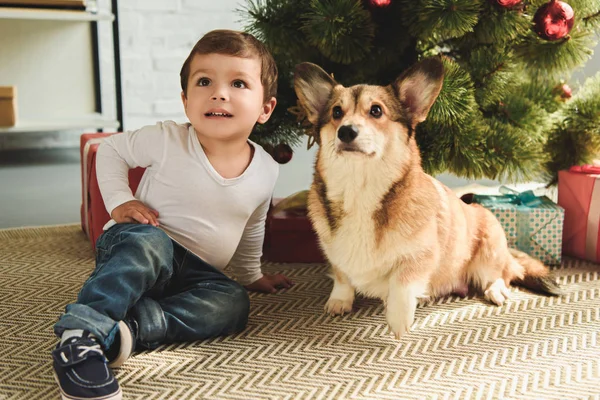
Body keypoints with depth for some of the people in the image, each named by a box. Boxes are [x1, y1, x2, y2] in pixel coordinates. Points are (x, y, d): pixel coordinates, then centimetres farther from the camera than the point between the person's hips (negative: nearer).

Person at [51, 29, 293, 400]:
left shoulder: (266, 170, -2)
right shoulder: (167, 141, -14)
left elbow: (252, 227, 18)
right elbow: (112, 150, 5)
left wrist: (252, 275, 28)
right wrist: (119, 201, -10)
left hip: (194, 271, 5)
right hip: (135, 246, -4)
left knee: (233, 303, -25)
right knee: (150, 241, -39)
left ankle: (130, 327, -35)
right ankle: (82, 332, -48)